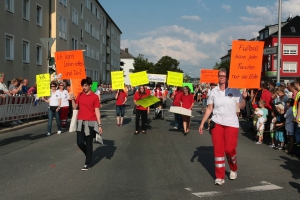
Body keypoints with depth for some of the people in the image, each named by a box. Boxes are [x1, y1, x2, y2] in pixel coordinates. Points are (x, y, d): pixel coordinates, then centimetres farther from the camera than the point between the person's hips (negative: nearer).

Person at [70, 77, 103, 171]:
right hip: (81, 122, 4)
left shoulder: (94, 97, -6)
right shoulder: (80, 95, 7)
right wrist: (73, 100, -7)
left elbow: (97, 111, -7)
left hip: (91, 122, -4)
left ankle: (87, 164, 13)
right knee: (80, 142, 1)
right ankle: (89, 155, 31)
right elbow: (75, 107, 11)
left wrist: (99, 125, -10)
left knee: (89, 143, 3)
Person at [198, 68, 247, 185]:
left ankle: (233, 169, 26)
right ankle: (219, 177, 7)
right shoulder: (214, 91, 5)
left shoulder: (234, 90, 0)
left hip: (231, 123, -2)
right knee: (218, 149, -1)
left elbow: (241, 107, -3)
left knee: (230, 149, -5)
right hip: (217, 123, 2)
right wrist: (202, 123, 6)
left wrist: (244, 98, -22)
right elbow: (209, 109, 9)